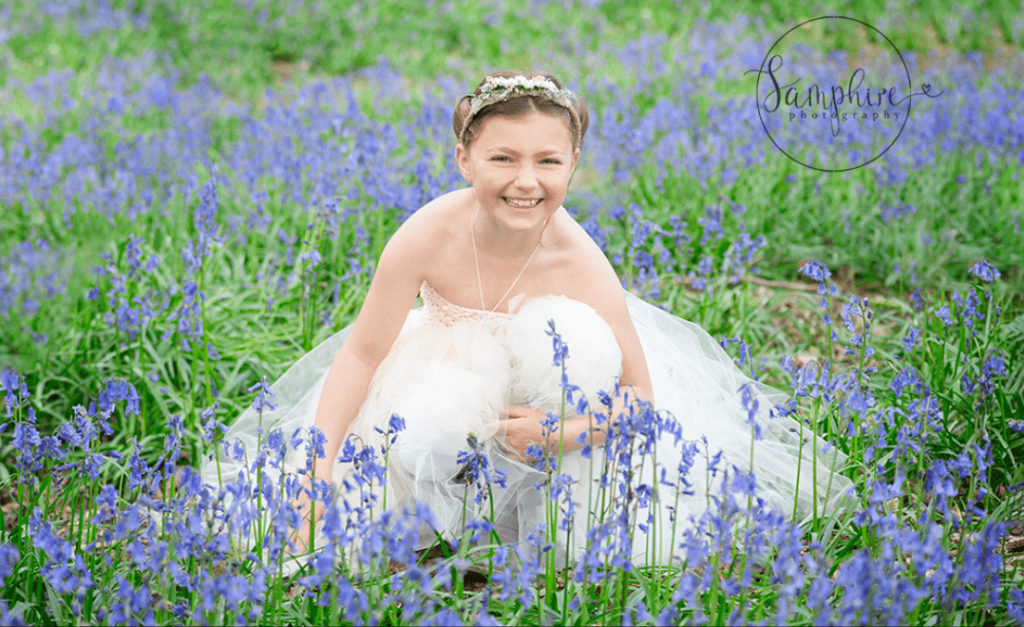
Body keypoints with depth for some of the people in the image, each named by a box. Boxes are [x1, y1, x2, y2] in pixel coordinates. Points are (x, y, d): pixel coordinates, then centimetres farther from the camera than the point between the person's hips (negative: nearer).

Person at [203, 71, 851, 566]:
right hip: (446, 381, 0)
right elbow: (362, 354, -21)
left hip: (542, 389, 1)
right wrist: (317, 474, -27)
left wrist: (564, 434, -38)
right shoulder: (429, 235, -31)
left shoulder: (580, 265, -30)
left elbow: (641, 394, -20)